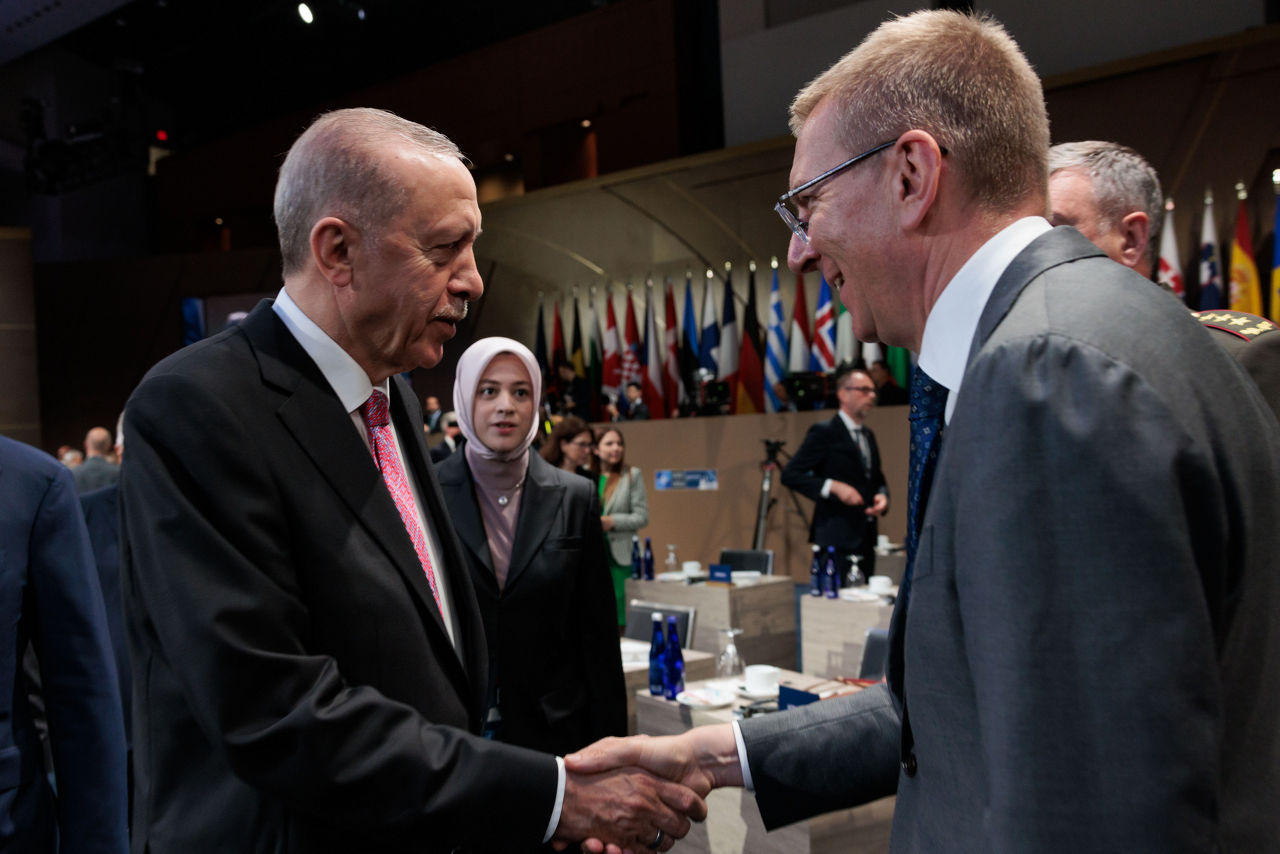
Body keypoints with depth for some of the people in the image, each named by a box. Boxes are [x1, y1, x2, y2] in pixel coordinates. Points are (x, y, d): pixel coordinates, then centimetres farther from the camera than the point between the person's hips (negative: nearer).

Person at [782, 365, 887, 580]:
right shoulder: (824, 432, -7)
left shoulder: (868, 435, 17)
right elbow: (790, 475, -12)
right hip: (836, 539, -8)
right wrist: (833, 487, -21)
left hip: (865, 538, 8)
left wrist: (882, 497, 3)